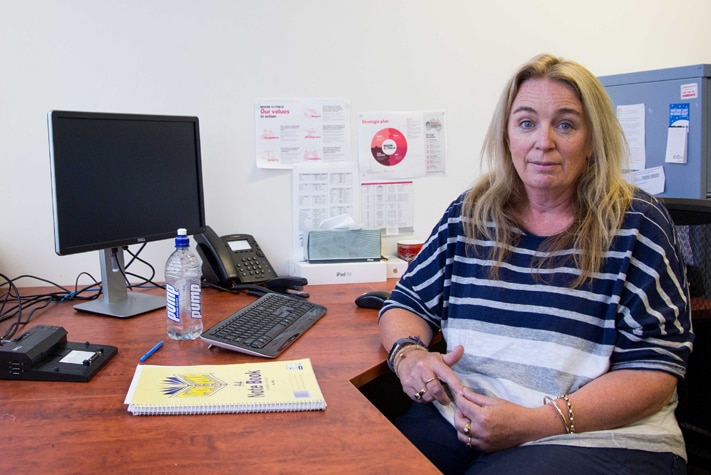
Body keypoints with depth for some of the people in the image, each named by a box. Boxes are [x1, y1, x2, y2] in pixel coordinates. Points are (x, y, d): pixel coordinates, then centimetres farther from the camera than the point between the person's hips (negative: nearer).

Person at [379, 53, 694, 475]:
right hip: (461, 421, 3)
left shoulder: (636, 223, -1)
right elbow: (408, 303, 15)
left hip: (597, 438, -2)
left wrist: (537, 422, -17)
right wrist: (408, 353, -9)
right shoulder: (470, 213, 9)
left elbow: (653, 368, -5)